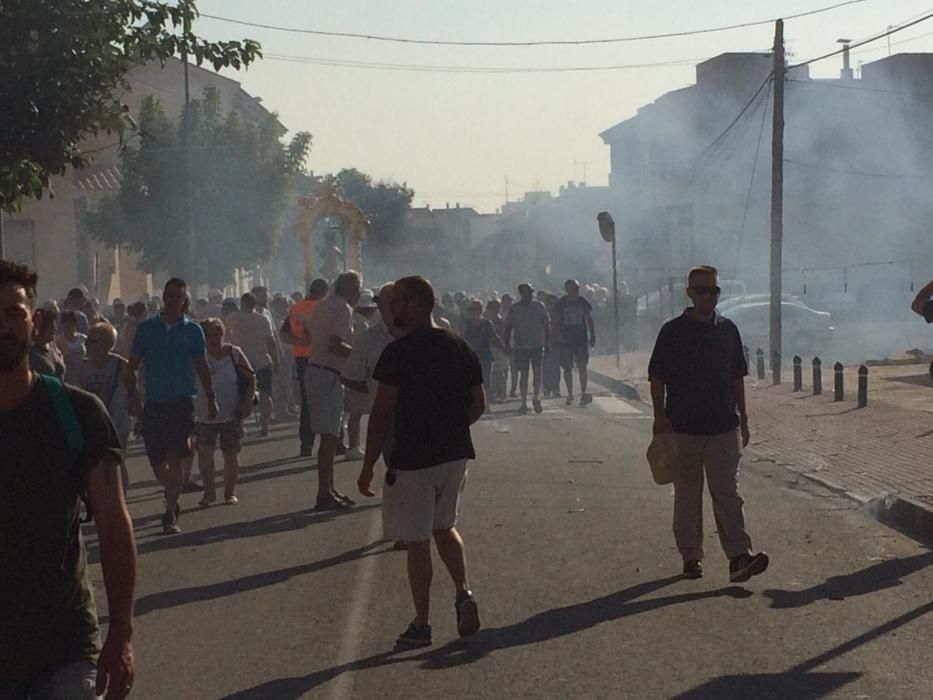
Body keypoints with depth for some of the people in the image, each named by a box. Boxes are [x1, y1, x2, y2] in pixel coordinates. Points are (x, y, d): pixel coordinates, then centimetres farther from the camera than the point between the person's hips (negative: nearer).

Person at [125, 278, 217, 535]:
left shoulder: (192, 330, 5)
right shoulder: (147, 328, 5)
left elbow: (201, 367, 12)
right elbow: (132, 366, 7)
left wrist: (211, 398, 9)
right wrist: (133, 395, -5)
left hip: (182, 402, -2)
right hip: (154, 403, 2)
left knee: (176, 457, -12)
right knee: (156, 460, 4)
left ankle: (170, 514, -7)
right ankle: (173, 500, 32)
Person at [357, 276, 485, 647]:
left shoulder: (398, 353, -15)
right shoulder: (460, 348, 5)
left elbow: (382, 413, -16)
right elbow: (478, 403, 9)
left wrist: (368, 466, -9)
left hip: (412, 459, -6)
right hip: (455, 454, 6)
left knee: (417, 541, 4)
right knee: (444, 527, 23)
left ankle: (421, 625, 10)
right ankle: (464, 593, 3)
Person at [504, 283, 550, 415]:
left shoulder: (539, 306, 4)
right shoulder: (514, 309, 5)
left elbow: (546, 325, 8)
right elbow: (508, 327, 9)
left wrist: (547, 341, 1)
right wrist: (507, 343, 2)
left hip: (537, 344, 0)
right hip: (520, 346, 0)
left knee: (537, 371, -8)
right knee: (523, 373, 1)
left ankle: (536, 397, 10)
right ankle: (524, 402, 7)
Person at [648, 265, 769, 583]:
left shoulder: (728, 330, 9)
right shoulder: (673, 331, -1)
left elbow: (737, 377, 15)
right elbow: (657, 379, 1)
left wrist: (742, 417, 14)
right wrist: (660, 416, -7)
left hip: (723, 427, 2)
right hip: (683, 427, -2)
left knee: (728, 493, -5)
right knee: (687, 495, 7)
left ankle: (739, 556, -12)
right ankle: (691, 556, 17)